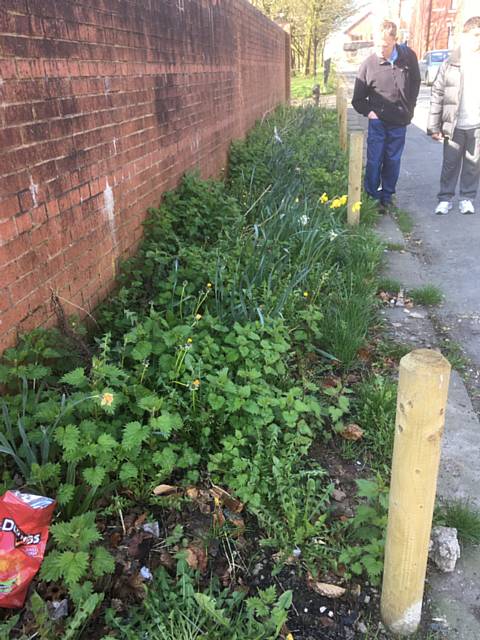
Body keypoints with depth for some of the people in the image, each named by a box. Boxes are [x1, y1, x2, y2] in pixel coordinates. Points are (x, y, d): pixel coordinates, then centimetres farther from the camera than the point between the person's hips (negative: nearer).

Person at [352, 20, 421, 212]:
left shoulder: (408, 56, -5)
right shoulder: (368, 64, -10)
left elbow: (415, 82, 11)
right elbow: (358, 99, -1)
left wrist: (409, 109, 7)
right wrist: (368, 112, -14)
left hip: (399, 122, 2)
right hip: (378, 122, -2)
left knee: (393, 161, 11)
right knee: (374, 161, 0)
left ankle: (387, 196, 23)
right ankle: (371, 196, 14)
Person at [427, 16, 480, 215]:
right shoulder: (450, 64, -1)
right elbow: (437, 95, -1)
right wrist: (434, 126, -6)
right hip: (455, 125, -1)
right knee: (450, 164, 5)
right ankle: (445, 198, 16)